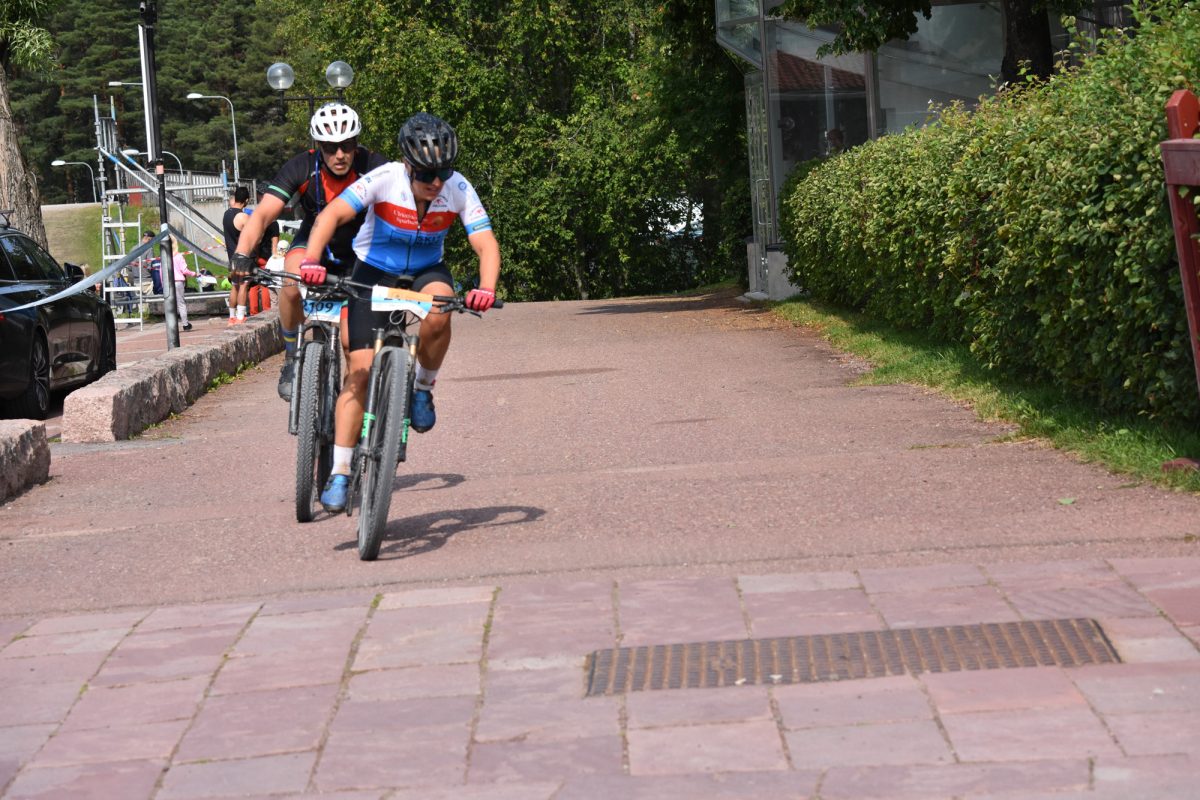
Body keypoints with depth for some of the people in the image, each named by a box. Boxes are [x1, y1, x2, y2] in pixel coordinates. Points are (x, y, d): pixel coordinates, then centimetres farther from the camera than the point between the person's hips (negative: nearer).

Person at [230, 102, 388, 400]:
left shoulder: (374, 168, -27)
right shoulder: (301, 168, -24)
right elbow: (263, 214, -31)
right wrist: (242, 254, -47)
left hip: (360, 251, 0)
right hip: (313, 241, 0)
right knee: (293, 284, -33)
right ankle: (291, 359, -12)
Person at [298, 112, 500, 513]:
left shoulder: (459, 189, -21)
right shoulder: (384, 179, -26)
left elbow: (485, 243, -25)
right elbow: (332, 214, -35)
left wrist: (486, 288, -44)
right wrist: (310, 261, -50)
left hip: (426, 272, 1)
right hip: (374, 272, -1)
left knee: (438, 311, -36)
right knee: (361, 369, -11)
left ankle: (422, 388, -7)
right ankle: (339, 474, -6)